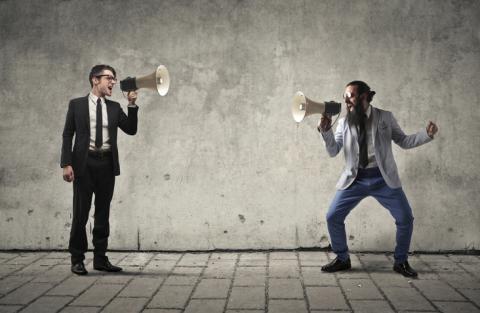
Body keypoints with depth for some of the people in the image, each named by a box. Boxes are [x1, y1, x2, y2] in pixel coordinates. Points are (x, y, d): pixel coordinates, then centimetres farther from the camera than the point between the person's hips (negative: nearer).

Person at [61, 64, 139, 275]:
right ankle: (77, 259, 12)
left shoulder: (114, 107, 12)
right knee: (81, 212, 0)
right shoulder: (77, 104, 4)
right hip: (85, 163, -3)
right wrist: (66, 164, -10)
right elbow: (67, 135, 0)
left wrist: (132, 105, -4)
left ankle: (100, 258, 17)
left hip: (107, 164, 3)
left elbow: (131, 130, 6)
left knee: (103, 212, 8)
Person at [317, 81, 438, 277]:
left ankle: (400, 261, 18)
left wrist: (427, 134, -8)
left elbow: (404, 142, 7)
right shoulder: (344, 123, 5)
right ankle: (342, 259, 17)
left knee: (405, 218, -5)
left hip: (383, 178, -1)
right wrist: (325, 130, -14)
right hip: (355, 179, 1)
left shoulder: (385, 117, 3)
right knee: (333, 217, -4)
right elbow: (333, 152, 1)